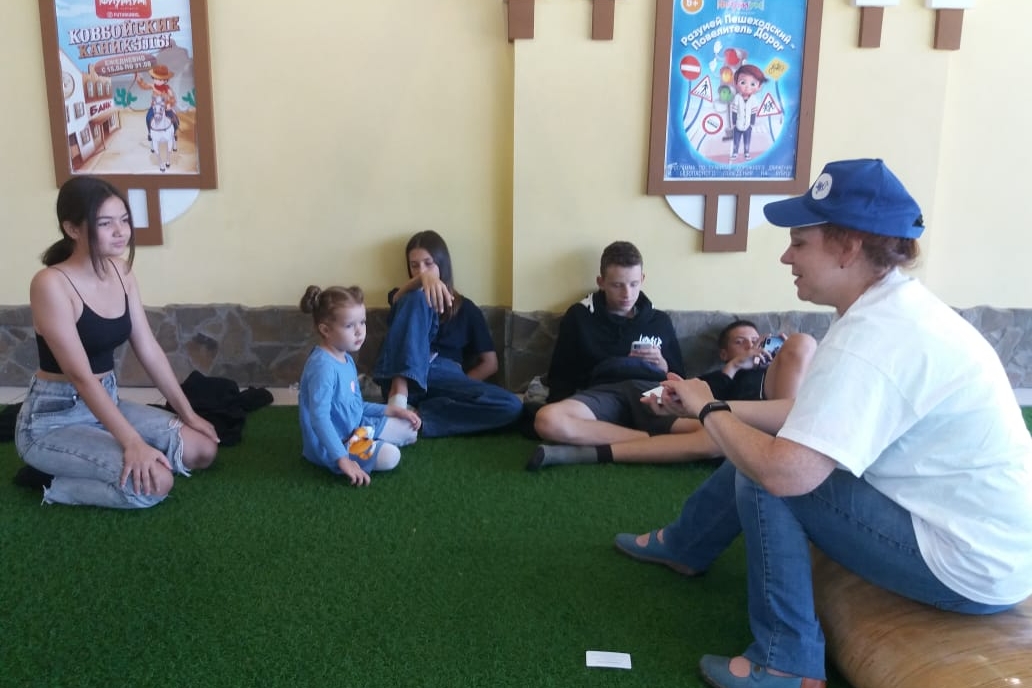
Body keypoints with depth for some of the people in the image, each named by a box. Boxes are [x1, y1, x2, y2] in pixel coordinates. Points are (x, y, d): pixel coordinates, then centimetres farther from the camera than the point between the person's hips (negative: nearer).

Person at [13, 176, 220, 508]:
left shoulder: (121, 271, 1)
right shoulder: (51, 284, -22)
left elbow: (149, 350, 5)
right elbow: (81, 376, -26)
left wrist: (188, 413, 5)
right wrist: (131, 442, -30)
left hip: (107, 400, 8)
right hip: (52, 419, -8)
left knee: (203, 450, 0)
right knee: (152, 483, -24)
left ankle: (83, 464, 9)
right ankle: (53, 484, 1)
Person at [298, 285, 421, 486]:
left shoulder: (346, 359, 5)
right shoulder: (323, 366, -27)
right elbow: (319, 417, -34)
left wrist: (391, 410, 8)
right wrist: (343, 460, -36)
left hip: (354, 428, 9)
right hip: (330, 444, -9)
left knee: (408, 430, 12)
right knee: (390, 456, -25)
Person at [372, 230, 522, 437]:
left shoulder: (465, 308, 22)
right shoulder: (404, 296, 22)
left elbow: (490, 363, 16)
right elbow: (398, 299, -6)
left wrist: (457, 389, -1)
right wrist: (423, 279, -28)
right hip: (403, 374, -1)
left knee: (511, 406, -25)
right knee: (417, 299, -19)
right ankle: (400, 392, -36)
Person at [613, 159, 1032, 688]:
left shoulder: (874, 336, -29)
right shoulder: (897, 306, 2)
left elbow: (785, 472, -35)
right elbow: (810, 416, 9)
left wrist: (709, 411, -16)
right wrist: (714, 407, 5)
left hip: (972, 564, -9)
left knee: (767, 475, -13)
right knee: (761, 448, 12)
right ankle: (682, 546, 36)